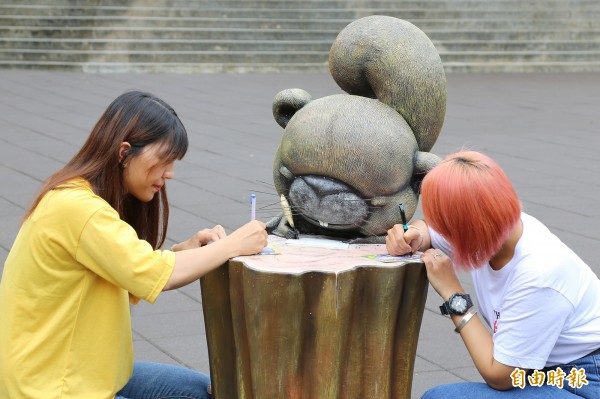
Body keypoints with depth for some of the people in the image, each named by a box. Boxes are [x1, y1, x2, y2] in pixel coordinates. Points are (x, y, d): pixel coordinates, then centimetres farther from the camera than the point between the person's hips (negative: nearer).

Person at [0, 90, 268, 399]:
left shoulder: (90, 199, 8)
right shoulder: (75, 206, -23)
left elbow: (131, 279, 6)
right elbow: (155, 275, -26)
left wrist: (185, 251, -9)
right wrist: (233, 245, -16)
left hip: (83, 370, 10)